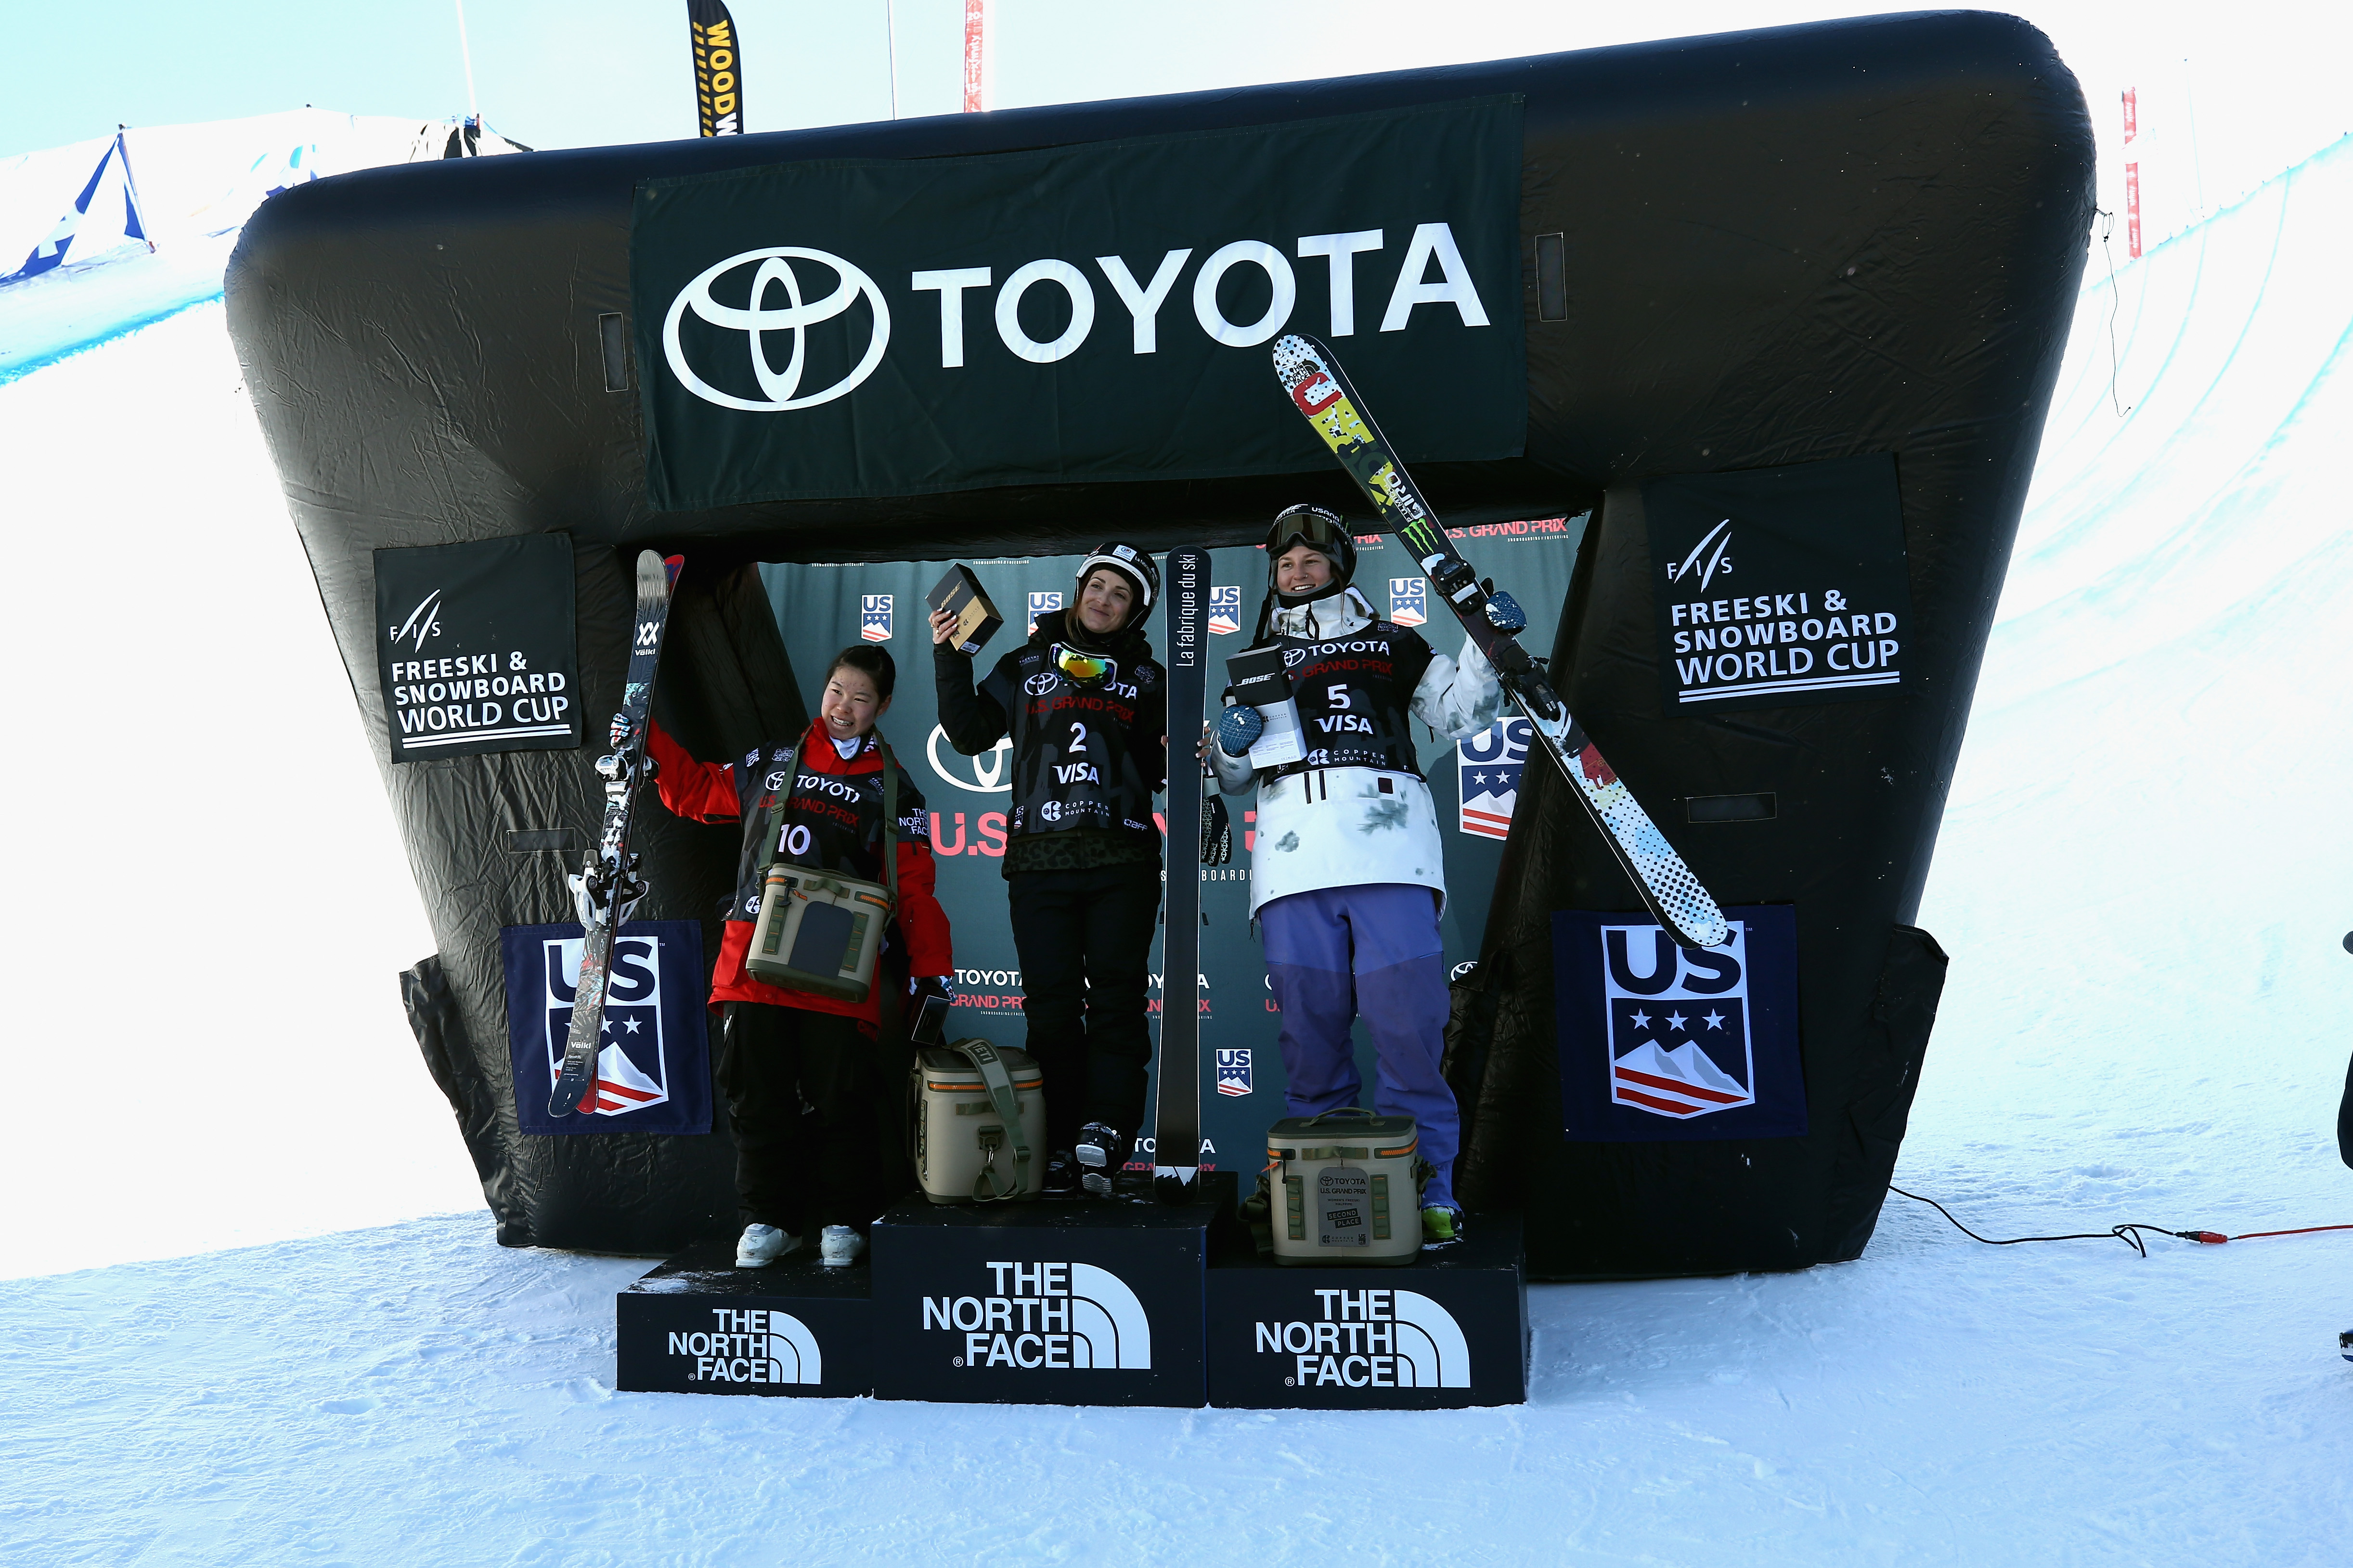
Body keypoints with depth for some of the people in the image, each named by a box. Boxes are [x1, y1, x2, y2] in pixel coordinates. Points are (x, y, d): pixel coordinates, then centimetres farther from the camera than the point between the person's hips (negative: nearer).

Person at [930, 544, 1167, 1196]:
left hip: (1121, 860, 0)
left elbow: (1160, 773, 17)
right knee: (1051, 1002, -1)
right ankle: (1059, 1148, 1)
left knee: (1116, 998, -8)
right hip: (1039, 857, 0)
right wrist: (950, 660, 5)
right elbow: (971, 735, 13)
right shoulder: (1027, 665, 17)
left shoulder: (1147, 678, 17)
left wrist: (1176, 752, -5)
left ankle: (1105, 1133, -13)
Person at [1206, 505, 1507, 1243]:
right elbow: (1230, 778, 24)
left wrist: (1486, 648, 4)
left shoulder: (1391, 644, 22)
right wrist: (1231, 743, 2)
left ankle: (1428, 1191, -1)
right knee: (1310, 1029, 2)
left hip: (1388, 845, -2)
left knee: (1408, 1024, -8)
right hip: (1294, 856, 2)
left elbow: (1459, 714, 18)